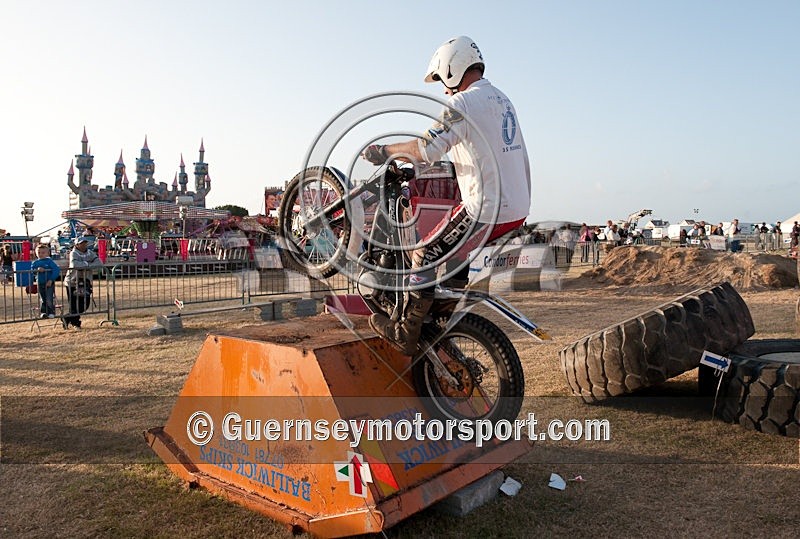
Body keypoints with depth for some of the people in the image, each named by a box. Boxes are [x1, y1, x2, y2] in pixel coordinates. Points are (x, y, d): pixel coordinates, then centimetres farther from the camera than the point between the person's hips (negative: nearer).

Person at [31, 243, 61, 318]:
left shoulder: (49, 261, -6)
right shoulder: (35, 263, 7)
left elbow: (57, 270, -13)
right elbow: (31, 270, 1)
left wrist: (51, 280, -16)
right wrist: (37, 270, -20)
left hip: (49, 283, -4)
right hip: (40, 284, 4)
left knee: (49, 299, -8)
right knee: (42, 299, 12)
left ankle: (51, 312, 0)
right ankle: (43, 312, 20)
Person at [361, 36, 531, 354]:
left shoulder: (463, 104, -12)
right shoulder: (502, 100, 18)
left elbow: (427, 149, -22)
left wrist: (384, 151, -8)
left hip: (486, 210, -9)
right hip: (517, 209, 9)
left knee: (426, 256, 2)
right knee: (456, 246, 29)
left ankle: (405, 335, 9)